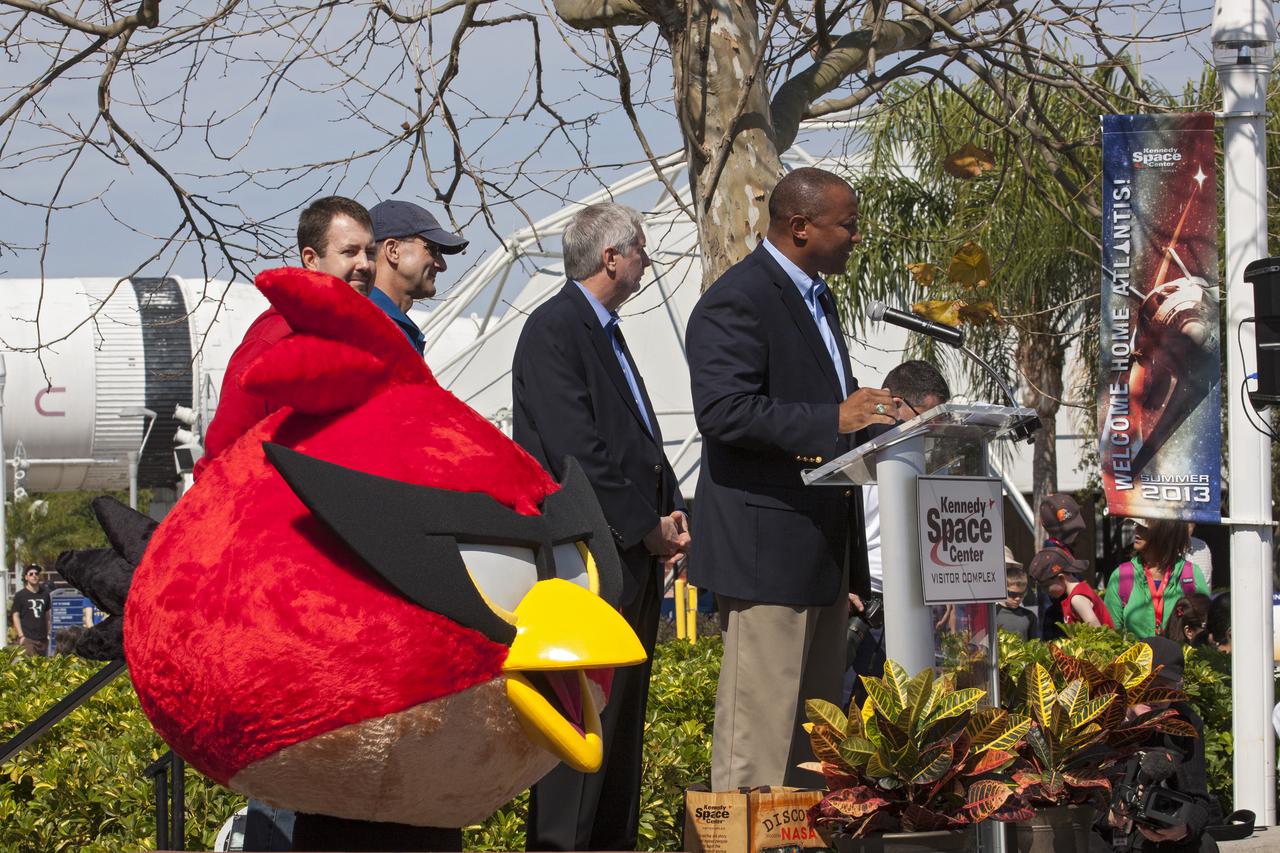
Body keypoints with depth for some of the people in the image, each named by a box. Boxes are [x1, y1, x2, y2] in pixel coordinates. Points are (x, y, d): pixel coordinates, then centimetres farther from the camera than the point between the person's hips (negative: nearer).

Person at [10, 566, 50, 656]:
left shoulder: (45, 594, 13)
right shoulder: (20, 596, 1)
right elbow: (15, 616, 0)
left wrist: (48, 634, 13)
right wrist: (21, 636, -9)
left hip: (42, 639, 4)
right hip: (27, 639, -4)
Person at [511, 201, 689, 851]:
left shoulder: (604, 333, 19)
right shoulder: (553, 331, -11)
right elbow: (575, 451, -18)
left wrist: (671, 511, 6)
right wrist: (646, 528, -13)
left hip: (635, 555, 10)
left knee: (624, 718, 12)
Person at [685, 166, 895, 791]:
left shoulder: (816, 299, 20)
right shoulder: (736, 301, -12)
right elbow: (722, 410, -24)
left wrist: (867, 418, 12)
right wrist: (834, 420, -27)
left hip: (823, 546, 10)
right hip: (767, 549, -10)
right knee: (760, 725, -10)